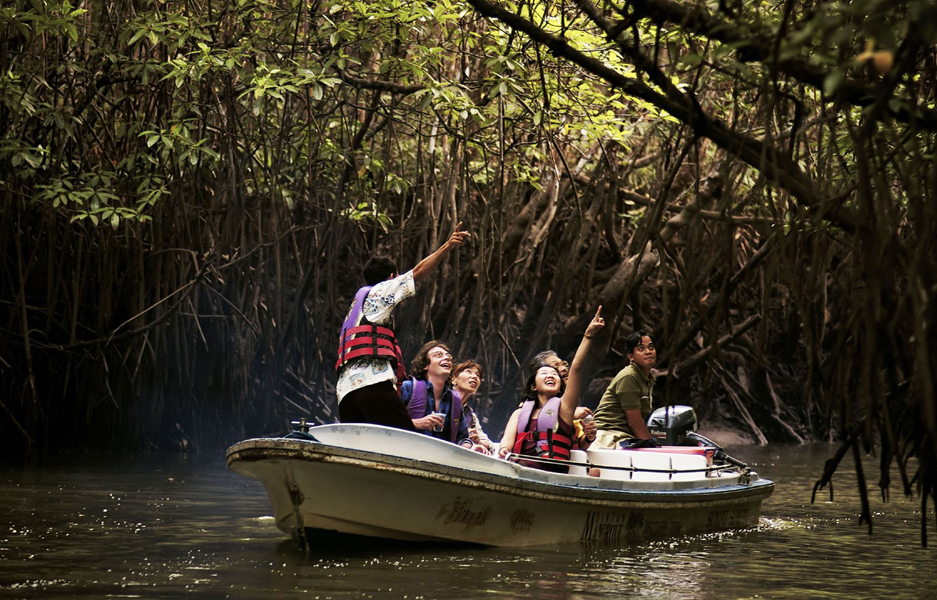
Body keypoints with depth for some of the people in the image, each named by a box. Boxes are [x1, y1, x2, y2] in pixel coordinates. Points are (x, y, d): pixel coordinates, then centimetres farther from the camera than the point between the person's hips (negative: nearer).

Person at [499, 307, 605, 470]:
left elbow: (576, 369, 13)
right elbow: (508, 438, 12)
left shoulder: (563, 407, 21)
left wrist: (588, 335, 6)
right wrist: (504, 449, -13)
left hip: (552, 471, -2)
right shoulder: (520, 413, 30)